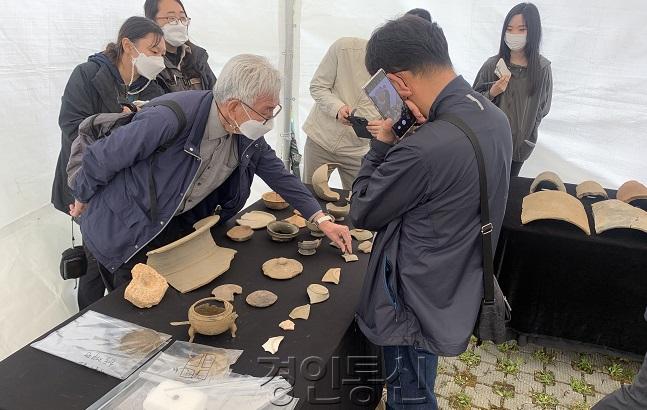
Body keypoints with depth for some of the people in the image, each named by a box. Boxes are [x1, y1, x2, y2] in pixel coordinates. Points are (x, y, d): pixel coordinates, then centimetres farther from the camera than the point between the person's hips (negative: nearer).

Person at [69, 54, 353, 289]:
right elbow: (102, 157, -21)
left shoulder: (247, 134, -12)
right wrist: (82, 200, -4)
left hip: (177, 225, 6)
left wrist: (322, 220, -5)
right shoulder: (171, 118, -34)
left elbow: (278, 174, -1)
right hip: (125, 232, -5)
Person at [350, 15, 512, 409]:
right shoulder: (494, 116, -5)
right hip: (457, 293, 8)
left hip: (416, 305, -8)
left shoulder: (425, 149, -35)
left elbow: (363, 213, -19)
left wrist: (382, 142, -12)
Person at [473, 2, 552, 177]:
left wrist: (526, 134, 3)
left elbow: (542, 107, 4)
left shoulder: (542, 67, -8)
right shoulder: (493, 64, -11)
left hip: (521, 143, 1)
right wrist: (491, 93, -21)